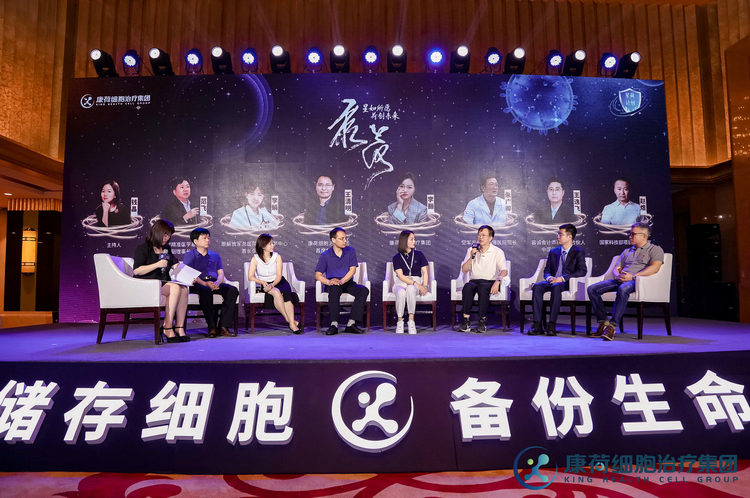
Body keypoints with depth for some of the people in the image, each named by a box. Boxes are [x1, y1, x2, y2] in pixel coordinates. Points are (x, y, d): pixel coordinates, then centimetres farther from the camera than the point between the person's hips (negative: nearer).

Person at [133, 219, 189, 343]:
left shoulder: (166, 249, 22)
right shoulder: (143, 248, 1)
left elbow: (176, 265, 22)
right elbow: (136, 271, -9)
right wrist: (157, 265, -14)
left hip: (163, 283, 6)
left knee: (184, 288, -26)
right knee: (175, 288, -32)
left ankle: (179, 327, -28)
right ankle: (167, 328, -28)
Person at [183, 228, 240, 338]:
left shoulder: (215, 255, 27)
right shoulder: (189, 255, 14)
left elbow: (221, 273, 16)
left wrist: (217, 282, -10)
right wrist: (205, 283, -20)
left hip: (215, 283, 4)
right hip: (197, 284, -4)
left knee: (233, 290, -26)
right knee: (206, 292, -40)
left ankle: (224, 326, -29)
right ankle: (212, 327, -34)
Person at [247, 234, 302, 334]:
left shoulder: (277, 257, 1)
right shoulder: (255, 259, -1)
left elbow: (279, 276, -5)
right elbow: (250, 277, -7)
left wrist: (272, 285, -24)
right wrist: (263, 282, -23)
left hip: (278, 283, 1)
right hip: (264, 286, -1)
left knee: (286, 293, -33)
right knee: (276, 293, -34)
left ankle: (292, 323, -39)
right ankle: (289, 320, -30)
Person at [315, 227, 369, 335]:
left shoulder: (350, 251, 6)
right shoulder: (325, 255, 1)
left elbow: (352, 270, -3)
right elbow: (318, 275, -3)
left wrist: (341, 281, -21)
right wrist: (329, 282, -24)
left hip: (347, 282, 2)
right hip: (332, 284, -2)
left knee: (364, 290, -26)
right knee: (334, 289, -38)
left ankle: (351, 324, -30)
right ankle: (334, 324, -39)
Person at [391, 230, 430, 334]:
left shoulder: (419, 254, 10)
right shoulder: (397, 258, 4)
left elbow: (425, 272, 7)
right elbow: (400, 276, -7)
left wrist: (424, 286, -11)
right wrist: (417, 284, -19)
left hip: (417, 280, 0)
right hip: (401, 282, 0)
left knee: (411, 289, -36)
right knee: (401, 292, -36)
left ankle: (411, 321, -28)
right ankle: (400, 321, -23)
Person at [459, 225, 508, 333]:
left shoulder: (497, 252, 5)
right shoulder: (471, 250, 14)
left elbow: (504, 270, -7)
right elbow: (464, 270, 7)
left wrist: (497, 281, -27)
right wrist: (472, 256, -7)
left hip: (490, 282, -2)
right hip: (474, 281, 2)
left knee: (483, 288, -37)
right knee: (467, 287, -33)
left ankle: (483, 321, -28)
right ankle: (466, 321, -31)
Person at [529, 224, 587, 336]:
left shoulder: (578, 252, 5)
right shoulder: (553, 251, 21)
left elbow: (582, 271, -8)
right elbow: (547, 270, 19)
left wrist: (562, 278, -18)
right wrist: (549, 277, -7)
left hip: (567, 283, -4)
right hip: (552, 281, 4)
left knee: (556, 287, -39)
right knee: (537, 286, -29)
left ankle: (551, 325, -40)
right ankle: (537, 325, -34)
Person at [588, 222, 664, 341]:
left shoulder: (655, 249, 10)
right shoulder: (627, 251, 30)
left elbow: (654, 267, -8)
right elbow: (616, 268, 24)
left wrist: (633, 276, -18)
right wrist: (618, 275, -2)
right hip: (620, 280, 7)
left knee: (623, 289, -42)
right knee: (592, 289, -16)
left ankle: (612, 326, -40)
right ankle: (603, 322, -17)